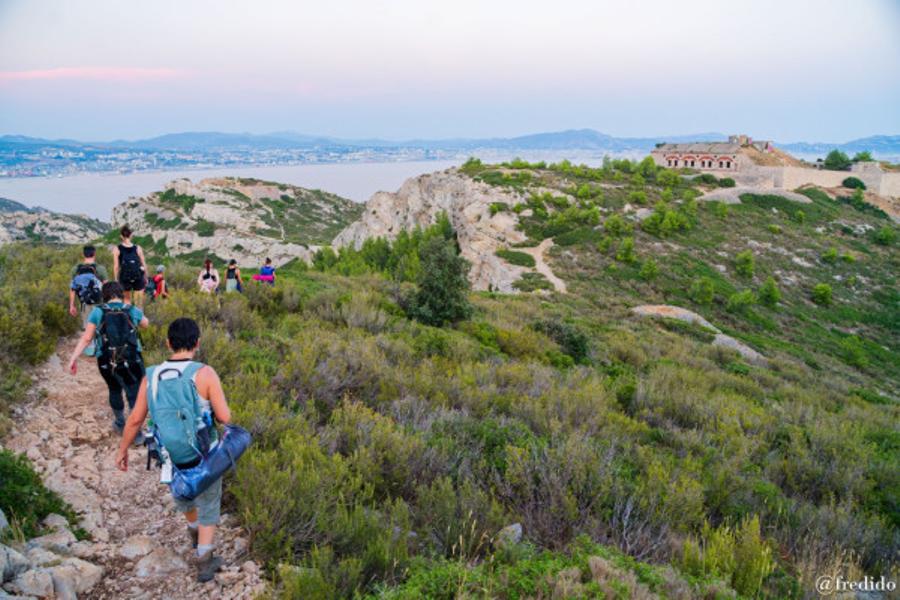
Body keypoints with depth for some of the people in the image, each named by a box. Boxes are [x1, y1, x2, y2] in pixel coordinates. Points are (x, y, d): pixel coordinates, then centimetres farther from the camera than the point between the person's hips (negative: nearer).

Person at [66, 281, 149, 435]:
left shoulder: (97, 312, -3)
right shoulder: (132, 311, -1)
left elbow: (86, 338, -8)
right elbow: (146, 323, 21)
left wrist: (73, 358, -3)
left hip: (106, 363, 2)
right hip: (131, 361, -2)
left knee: (114, 390, 25)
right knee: (135, 395, 5)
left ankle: (120, 424, 41)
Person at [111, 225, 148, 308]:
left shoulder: (117, 249, -4)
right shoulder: (137, 248, -3)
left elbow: (116, 266, -4)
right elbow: (144, 264, 1)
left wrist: (116, 280, 5)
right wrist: (145, 278, 13)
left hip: (125, 278, 0)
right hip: (138, 278, 0)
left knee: (127, 300, 19)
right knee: (139, 303, 9)